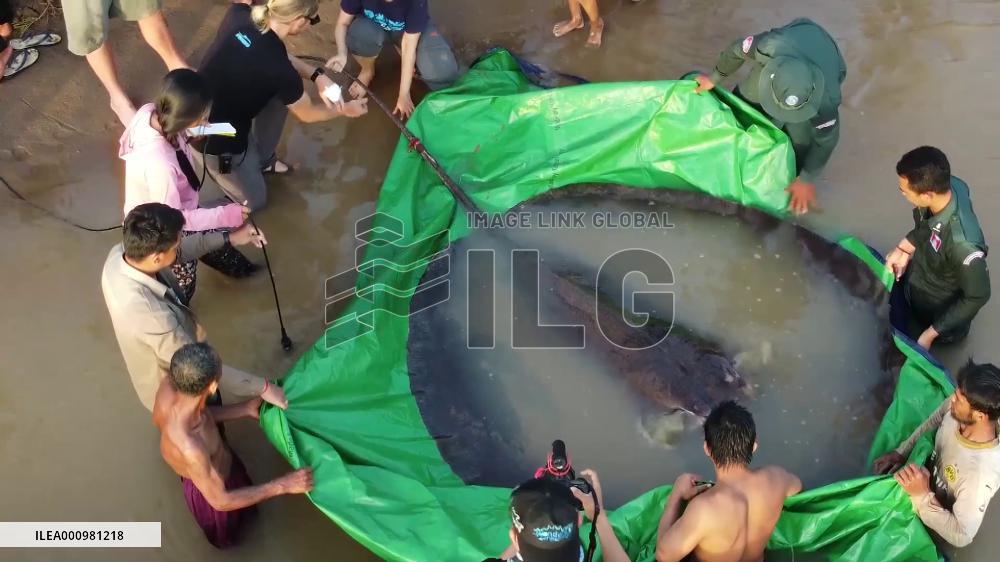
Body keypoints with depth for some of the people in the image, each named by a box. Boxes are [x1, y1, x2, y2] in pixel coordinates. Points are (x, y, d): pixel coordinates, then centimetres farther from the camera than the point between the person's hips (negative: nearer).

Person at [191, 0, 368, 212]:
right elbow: (308, 114, -7)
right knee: (253, 201, 19)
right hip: (215, 140, -6)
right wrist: (346, 109, 11)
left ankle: (262, 159, 29)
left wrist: (317, 75, -6)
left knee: (281, 92, 12)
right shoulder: (279, 71, -30)